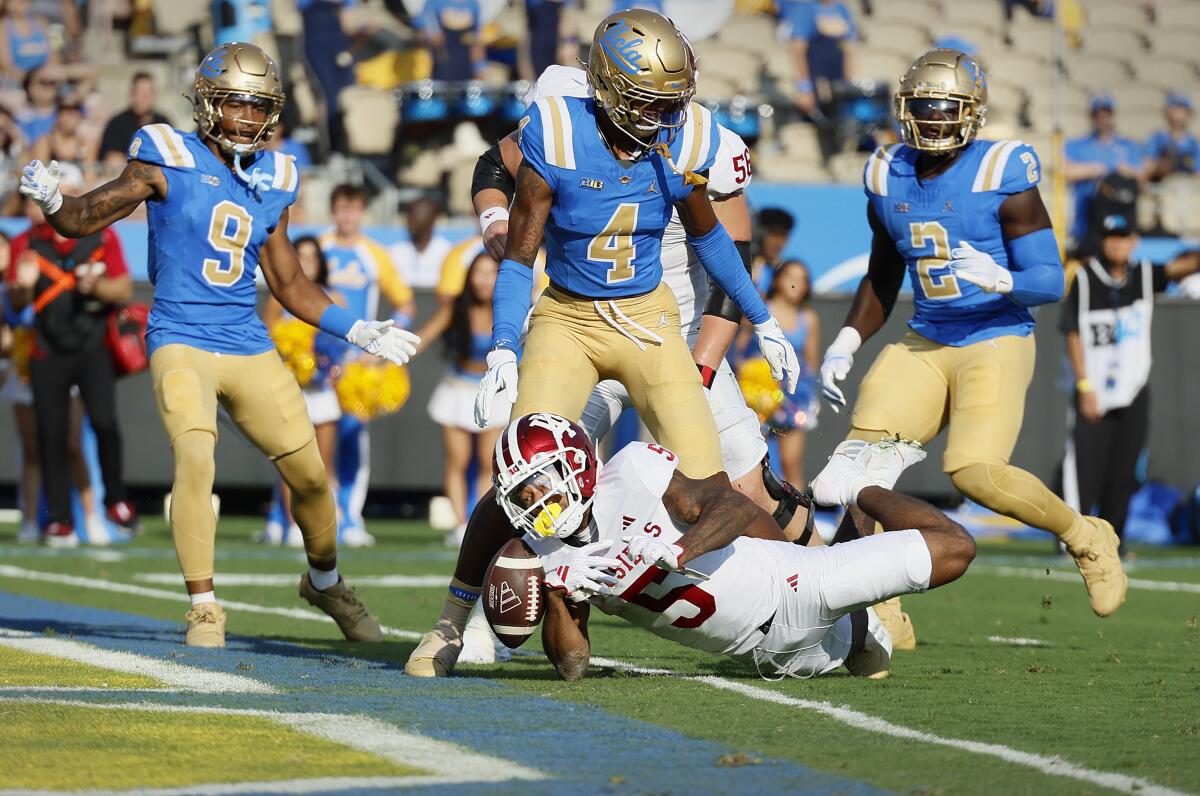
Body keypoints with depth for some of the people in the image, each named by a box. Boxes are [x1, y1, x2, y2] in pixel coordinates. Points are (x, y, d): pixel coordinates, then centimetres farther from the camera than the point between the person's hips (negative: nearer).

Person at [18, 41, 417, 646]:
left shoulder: (272, 182, 11)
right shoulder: (168, 162, -4)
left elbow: (290, 287, 20)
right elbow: (83, 221, -2)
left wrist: (357, 331, 14)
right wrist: (51, 198, -24)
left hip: (250, 350, 5)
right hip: (181, 343, -5)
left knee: (310, 475, 8)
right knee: (195, 459, -26)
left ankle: (325, 582, 36)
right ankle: (204, 607, -15)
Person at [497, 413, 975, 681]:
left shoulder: (631, 473, -22)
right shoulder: (546, 554, -7)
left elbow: (737, 508, -27)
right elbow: (572, 666, -8)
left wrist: (675, 553, -44)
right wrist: (559, 593, -26)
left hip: (783, 588, -5)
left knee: (952, 548, -3)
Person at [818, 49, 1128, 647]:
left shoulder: (1003, 177, -10)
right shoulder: (889, 179, 7)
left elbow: (1050, 281, -11)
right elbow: (882, 279, 21)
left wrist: (1000, 279, -31)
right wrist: (845, 344, 9)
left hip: (996, 341, -5)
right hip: (924, 344, 5)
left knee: (976, 472, -23)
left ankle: (1083, 536, 7)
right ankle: (883, 618, -6)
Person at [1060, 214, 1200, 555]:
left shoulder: (1145, 276, 3)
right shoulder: (1083, 279, -4)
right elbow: (1073, 335, -4)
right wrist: (1084, 386, -10)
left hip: (1134, 393, 3)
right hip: (1094, 391, -3)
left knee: (1124, 471, 4)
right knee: (1085, 465, -9)